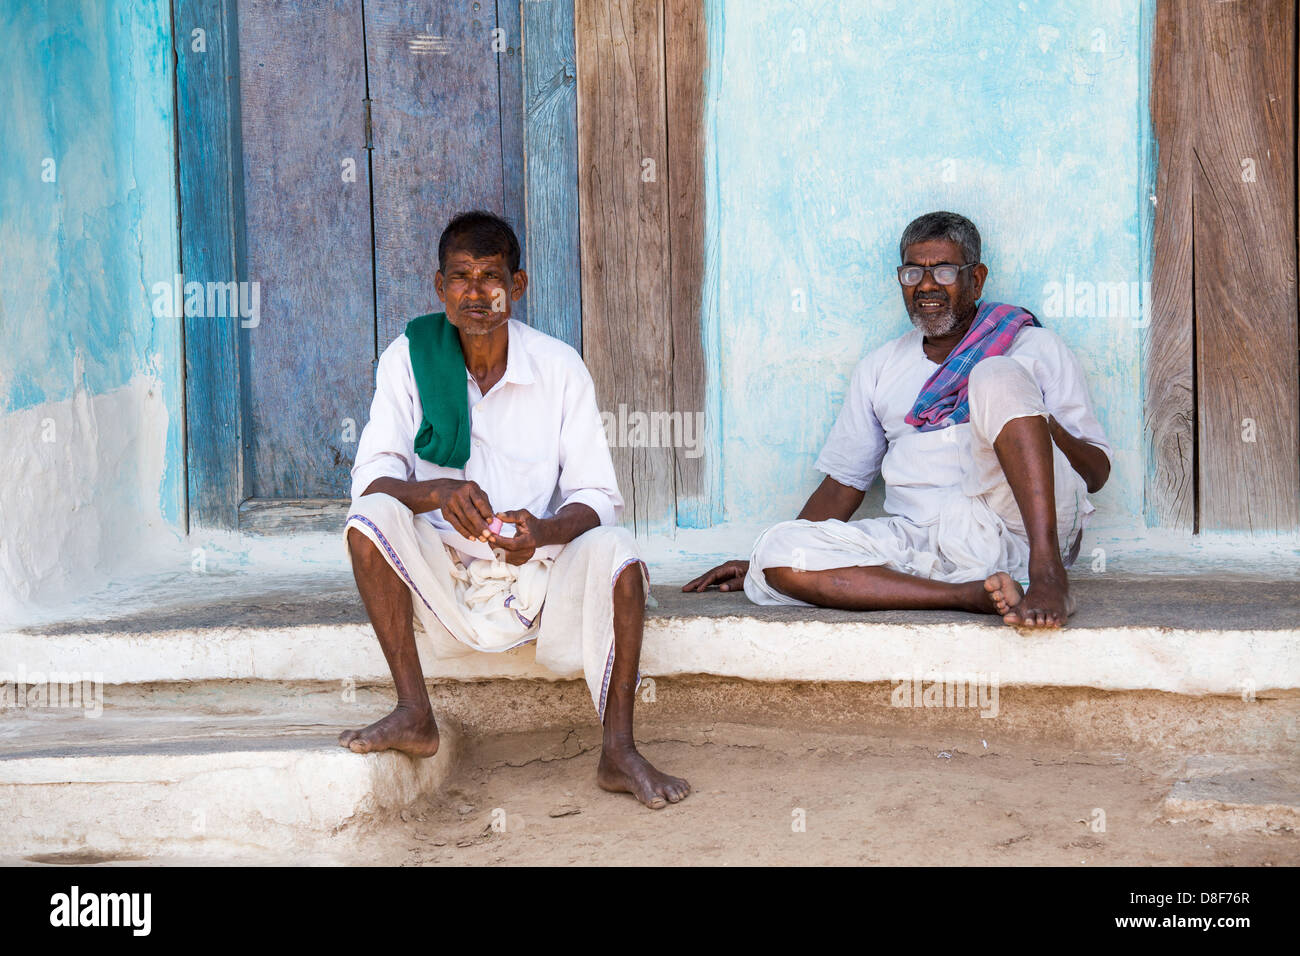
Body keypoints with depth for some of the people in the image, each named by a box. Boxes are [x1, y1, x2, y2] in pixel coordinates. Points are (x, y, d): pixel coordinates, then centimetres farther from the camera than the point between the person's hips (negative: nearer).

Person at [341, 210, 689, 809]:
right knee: (371, 518, -27)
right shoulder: (408, 360, -5)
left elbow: (597, 497, -8)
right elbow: (371, 479, -12)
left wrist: (543, 532, -30)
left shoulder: (560, 368, -5)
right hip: (443, 577, 1)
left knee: (614, 554, -30)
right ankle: (414, 716, -20)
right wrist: (436, 492, -34)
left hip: (539, 574, 0)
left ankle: (618, 751, -21)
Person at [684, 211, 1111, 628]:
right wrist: (759, 564, 14)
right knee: (778, 552, -22)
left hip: (1020, 529, -3)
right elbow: (843, 483, 24)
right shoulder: (881, 368, 24)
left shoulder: (1035, 347, 14)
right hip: (919, 540, 3)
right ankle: (977, 595, -32)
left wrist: (1046, 429, -14)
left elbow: (1097, 473, 8)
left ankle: (1047, 574, -33)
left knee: (999, 374, -24)